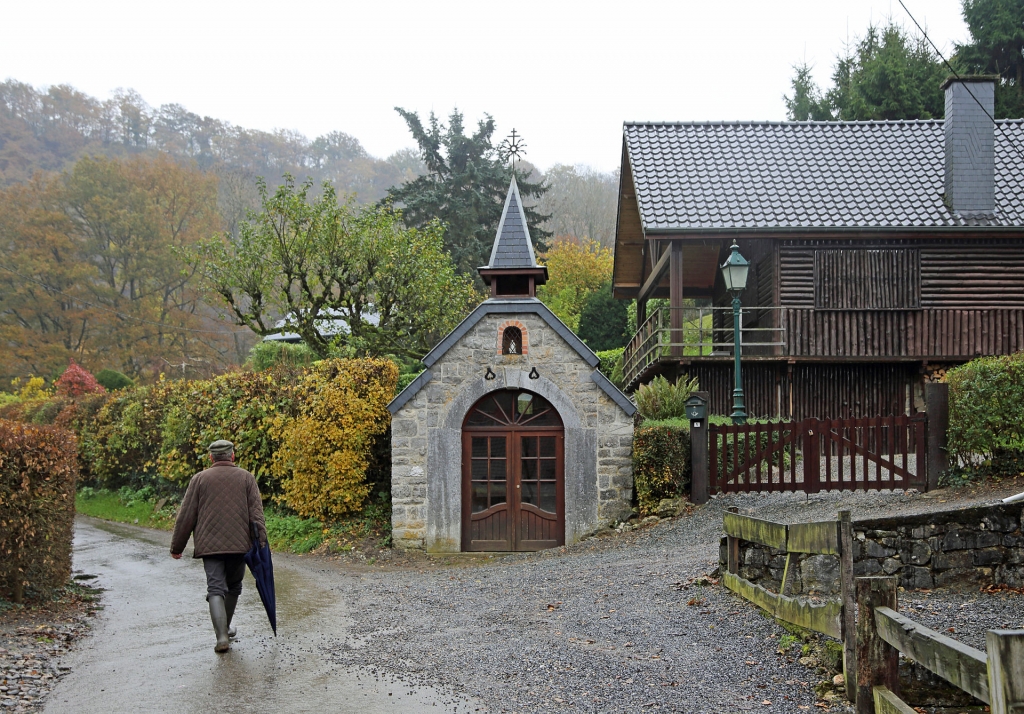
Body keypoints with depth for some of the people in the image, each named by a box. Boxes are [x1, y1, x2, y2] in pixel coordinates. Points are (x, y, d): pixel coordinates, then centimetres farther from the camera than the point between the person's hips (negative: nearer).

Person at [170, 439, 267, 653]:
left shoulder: (200, 479, 3)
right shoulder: (246, 478, 6)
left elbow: (186, 516, 3)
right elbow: (256, 515, -1)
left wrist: (177, 546, 11)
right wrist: (261, 544, -2)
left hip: (210, 545, -1)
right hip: (239, 544, 1)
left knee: (216, 588, -4)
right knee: (234, 586, 19)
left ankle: (222, 635, -19)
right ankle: (225, 628, 33)